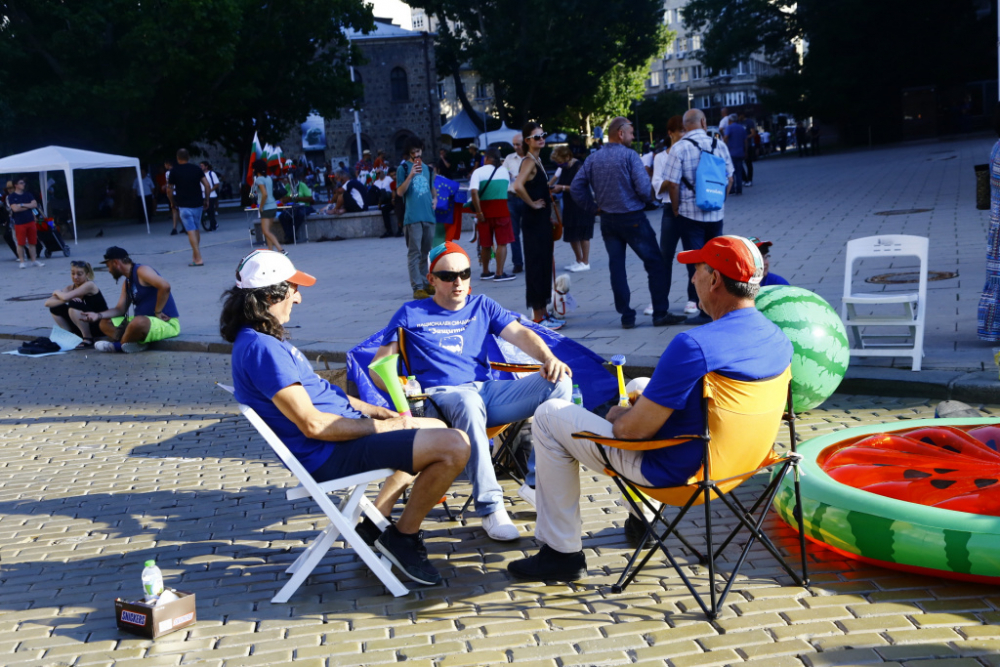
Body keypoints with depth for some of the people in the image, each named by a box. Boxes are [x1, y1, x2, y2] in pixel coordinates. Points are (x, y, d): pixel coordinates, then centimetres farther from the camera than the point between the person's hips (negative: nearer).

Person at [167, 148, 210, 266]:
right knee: (197, 229, 16)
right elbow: (207, 185, -1)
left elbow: (169, 191, -1)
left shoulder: (174, 171, -2)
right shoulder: (196, 169, 5)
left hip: (184, 205, -4)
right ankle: (195, 255, 22)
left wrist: (174, 202, 14)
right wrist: (206, 200, 8)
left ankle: (198, 258, -14)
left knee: (191, 231, -7)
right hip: (198, 203, 4)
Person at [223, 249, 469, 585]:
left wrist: (372, 410, 12)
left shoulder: (260, 340, 12)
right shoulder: (262, 349, -23)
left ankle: (376, 523, 22)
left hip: (344, 430, 11)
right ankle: (403, 536, 0)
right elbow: (312, 424, -26)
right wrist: (376, 426, -15)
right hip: (330, 456, -11)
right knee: (454, 445, -21)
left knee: (434, 429, 27)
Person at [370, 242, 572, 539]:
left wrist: (549, 358, -13)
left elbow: (520, 333, 8)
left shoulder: (482, 306, 22)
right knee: (469, 401, -41)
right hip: (442, 397, -4)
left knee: (559, 382, -18)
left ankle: (537, 481, -17)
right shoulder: (412, 314, 14)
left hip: (489, 391, 4)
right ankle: (490, 507, -37)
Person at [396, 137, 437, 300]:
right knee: (414, 253, -6)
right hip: (412, 217, -5)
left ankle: (425, 282, 19)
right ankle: (417, 287, -8)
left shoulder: (427, 168, 17)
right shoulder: (403, 168, 1)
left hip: (429, 216, 6)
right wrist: (410, 175, -19)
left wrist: (435, 198, 8)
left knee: (426, 253, 12)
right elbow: (400, 192, -9)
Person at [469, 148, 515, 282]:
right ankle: (499, 274, -5)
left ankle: (485, 272, 22)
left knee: (485, 244, 11)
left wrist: (478, 212, -12)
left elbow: (474, 192, -15)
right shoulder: (504, 171, 8)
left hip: (485, 210, 0)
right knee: (502, 243, 1)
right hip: (502, 210, 0)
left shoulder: (479, 172, -2)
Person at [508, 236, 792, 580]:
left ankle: (561, 550, 10)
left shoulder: (693, 345, -31)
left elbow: (638, 429, -25)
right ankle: (642, 521, 39)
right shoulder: (780, 341, -5)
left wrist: (617, 418, 0)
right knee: (638, 387, 33)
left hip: (671, 471, -8)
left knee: (550, 416, 3)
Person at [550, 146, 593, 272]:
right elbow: (560, 187, 12)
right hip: (569, 206, 8)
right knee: (571, 236, 11)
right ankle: (579, 261, 23)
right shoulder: (565, 169, 10)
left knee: (582, 235, -1)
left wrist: (562, 187, -22)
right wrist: (554, 188, -9)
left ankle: (585, 263, 7)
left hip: (581, 206, -8)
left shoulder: (578, 167, -14)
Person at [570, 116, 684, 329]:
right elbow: (644, 189, -17)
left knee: (616, 267, 10)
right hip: (633, 218, -6)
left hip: (607, 221, 6)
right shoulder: (630, 156, -11)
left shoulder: (592, 159, 5)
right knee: (655, 264, 3)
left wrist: (593, 207, 9)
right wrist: (648, 198, 5)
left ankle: (626, 316, 11)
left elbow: (576, 187, 3)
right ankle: (660, 314, 2)